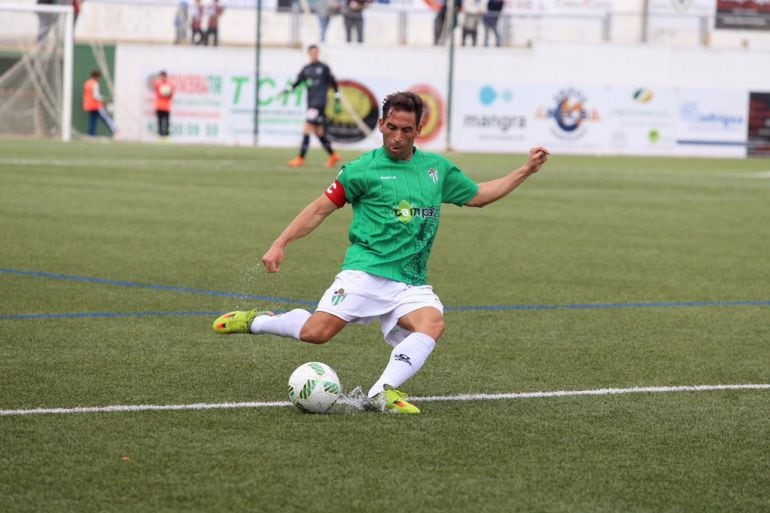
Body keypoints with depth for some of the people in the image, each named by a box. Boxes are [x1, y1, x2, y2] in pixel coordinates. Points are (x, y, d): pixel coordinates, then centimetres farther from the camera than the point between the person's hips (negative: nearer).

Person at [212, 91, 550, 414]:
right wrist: (280, 244, -2)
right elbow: (321, 209, 6)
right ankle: (255, 321, 10)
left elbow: (478, 195, 30)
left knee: (432, 324, -28)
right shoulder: (364, 169, 2)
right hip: (366, 271, -4)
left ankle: (382, 393, -31)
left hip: (412, 283, 4)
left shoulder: (437, 168, 16)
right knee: (315, 332, -19)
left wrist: (526, 170, 25)